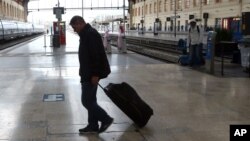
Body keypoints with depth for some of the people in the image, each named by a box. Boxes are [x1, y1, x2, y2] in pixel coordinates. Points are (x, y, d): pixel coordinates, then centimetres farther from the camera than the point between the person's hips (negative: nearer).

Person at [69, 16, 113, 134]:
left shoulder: (91, 34, -19)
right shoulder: (86, 34, 14)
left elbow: (96, 55, -25)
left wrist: (95, 74, -26)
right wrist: (83, 69, 22)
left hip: (91, 74, -11)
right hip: (88, 73, 11)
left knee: (87, 101, -5)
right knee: (90, 100, 14)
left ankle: (106, 119, 7)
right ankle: (93, 126, 22)